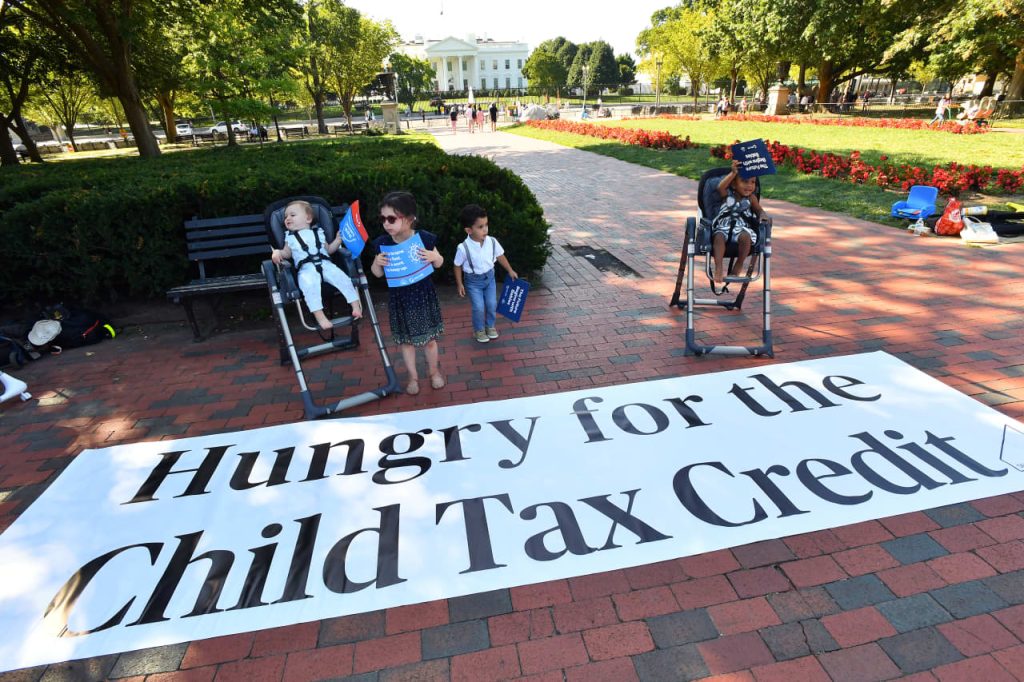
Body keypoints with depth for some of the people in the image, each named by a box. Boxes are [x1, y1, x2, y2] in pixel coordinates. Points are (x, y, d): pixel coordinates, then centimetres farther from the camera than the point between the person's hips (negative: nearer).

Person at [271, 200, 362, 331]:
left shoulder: (318, 232, 24)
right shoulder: (290, 237, 24)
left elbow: (328, 250, 25)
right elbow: (287, 253, 20)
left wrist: (338, 240, 11)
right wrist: (278, 252, 0)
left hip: (325, 264, 2)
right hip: (306, 269, -1)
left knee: (343, 278, -23)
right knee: (309, 285, -34)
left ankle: (356, 305, -14)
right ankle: (320, 316, -36)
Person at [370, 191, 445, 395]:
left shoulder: (424, 238, -13)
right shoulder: (382, 243, -9)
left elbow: (439, 263, 2)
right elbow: (378, 274, 2)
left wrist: (433, 257, -20)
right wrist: (377, 263, -19)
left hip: (423, 294, -1)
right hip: (399, 298, 1)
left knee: (429, 338, 12)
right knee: (405, 340, 13)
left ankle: (433, 370, 37)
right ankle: (413, 376, 33)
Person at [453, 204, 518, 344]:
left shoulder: (492, 242, -17)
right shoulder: (463, 248, -26)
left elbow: (500, 256, 2)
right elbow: (458, 266, -11)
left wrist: (510, 271, 11)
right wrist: (460, 284, -5)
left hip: (489, 277, 4)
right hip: (473, 281, -3)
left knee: (492, 304, 10)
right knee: (479, 307, -1)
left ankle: (490, 326, 37)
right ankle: (479, 330, 26)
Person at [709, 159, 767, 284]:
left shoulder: (751, 198, 14)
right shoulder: (727, 194, 5)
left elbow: (759, 210, 18)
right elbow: (721, 187, -16)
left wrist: (762, 216, -8)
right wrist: (733, 173, -30)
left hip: (742, 226, 2)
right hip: (723, 225, -2)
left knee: (745, 236, -34)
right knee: (719, 236, -36)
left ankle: (739, 266, -12)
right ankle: (718, 269, -35)